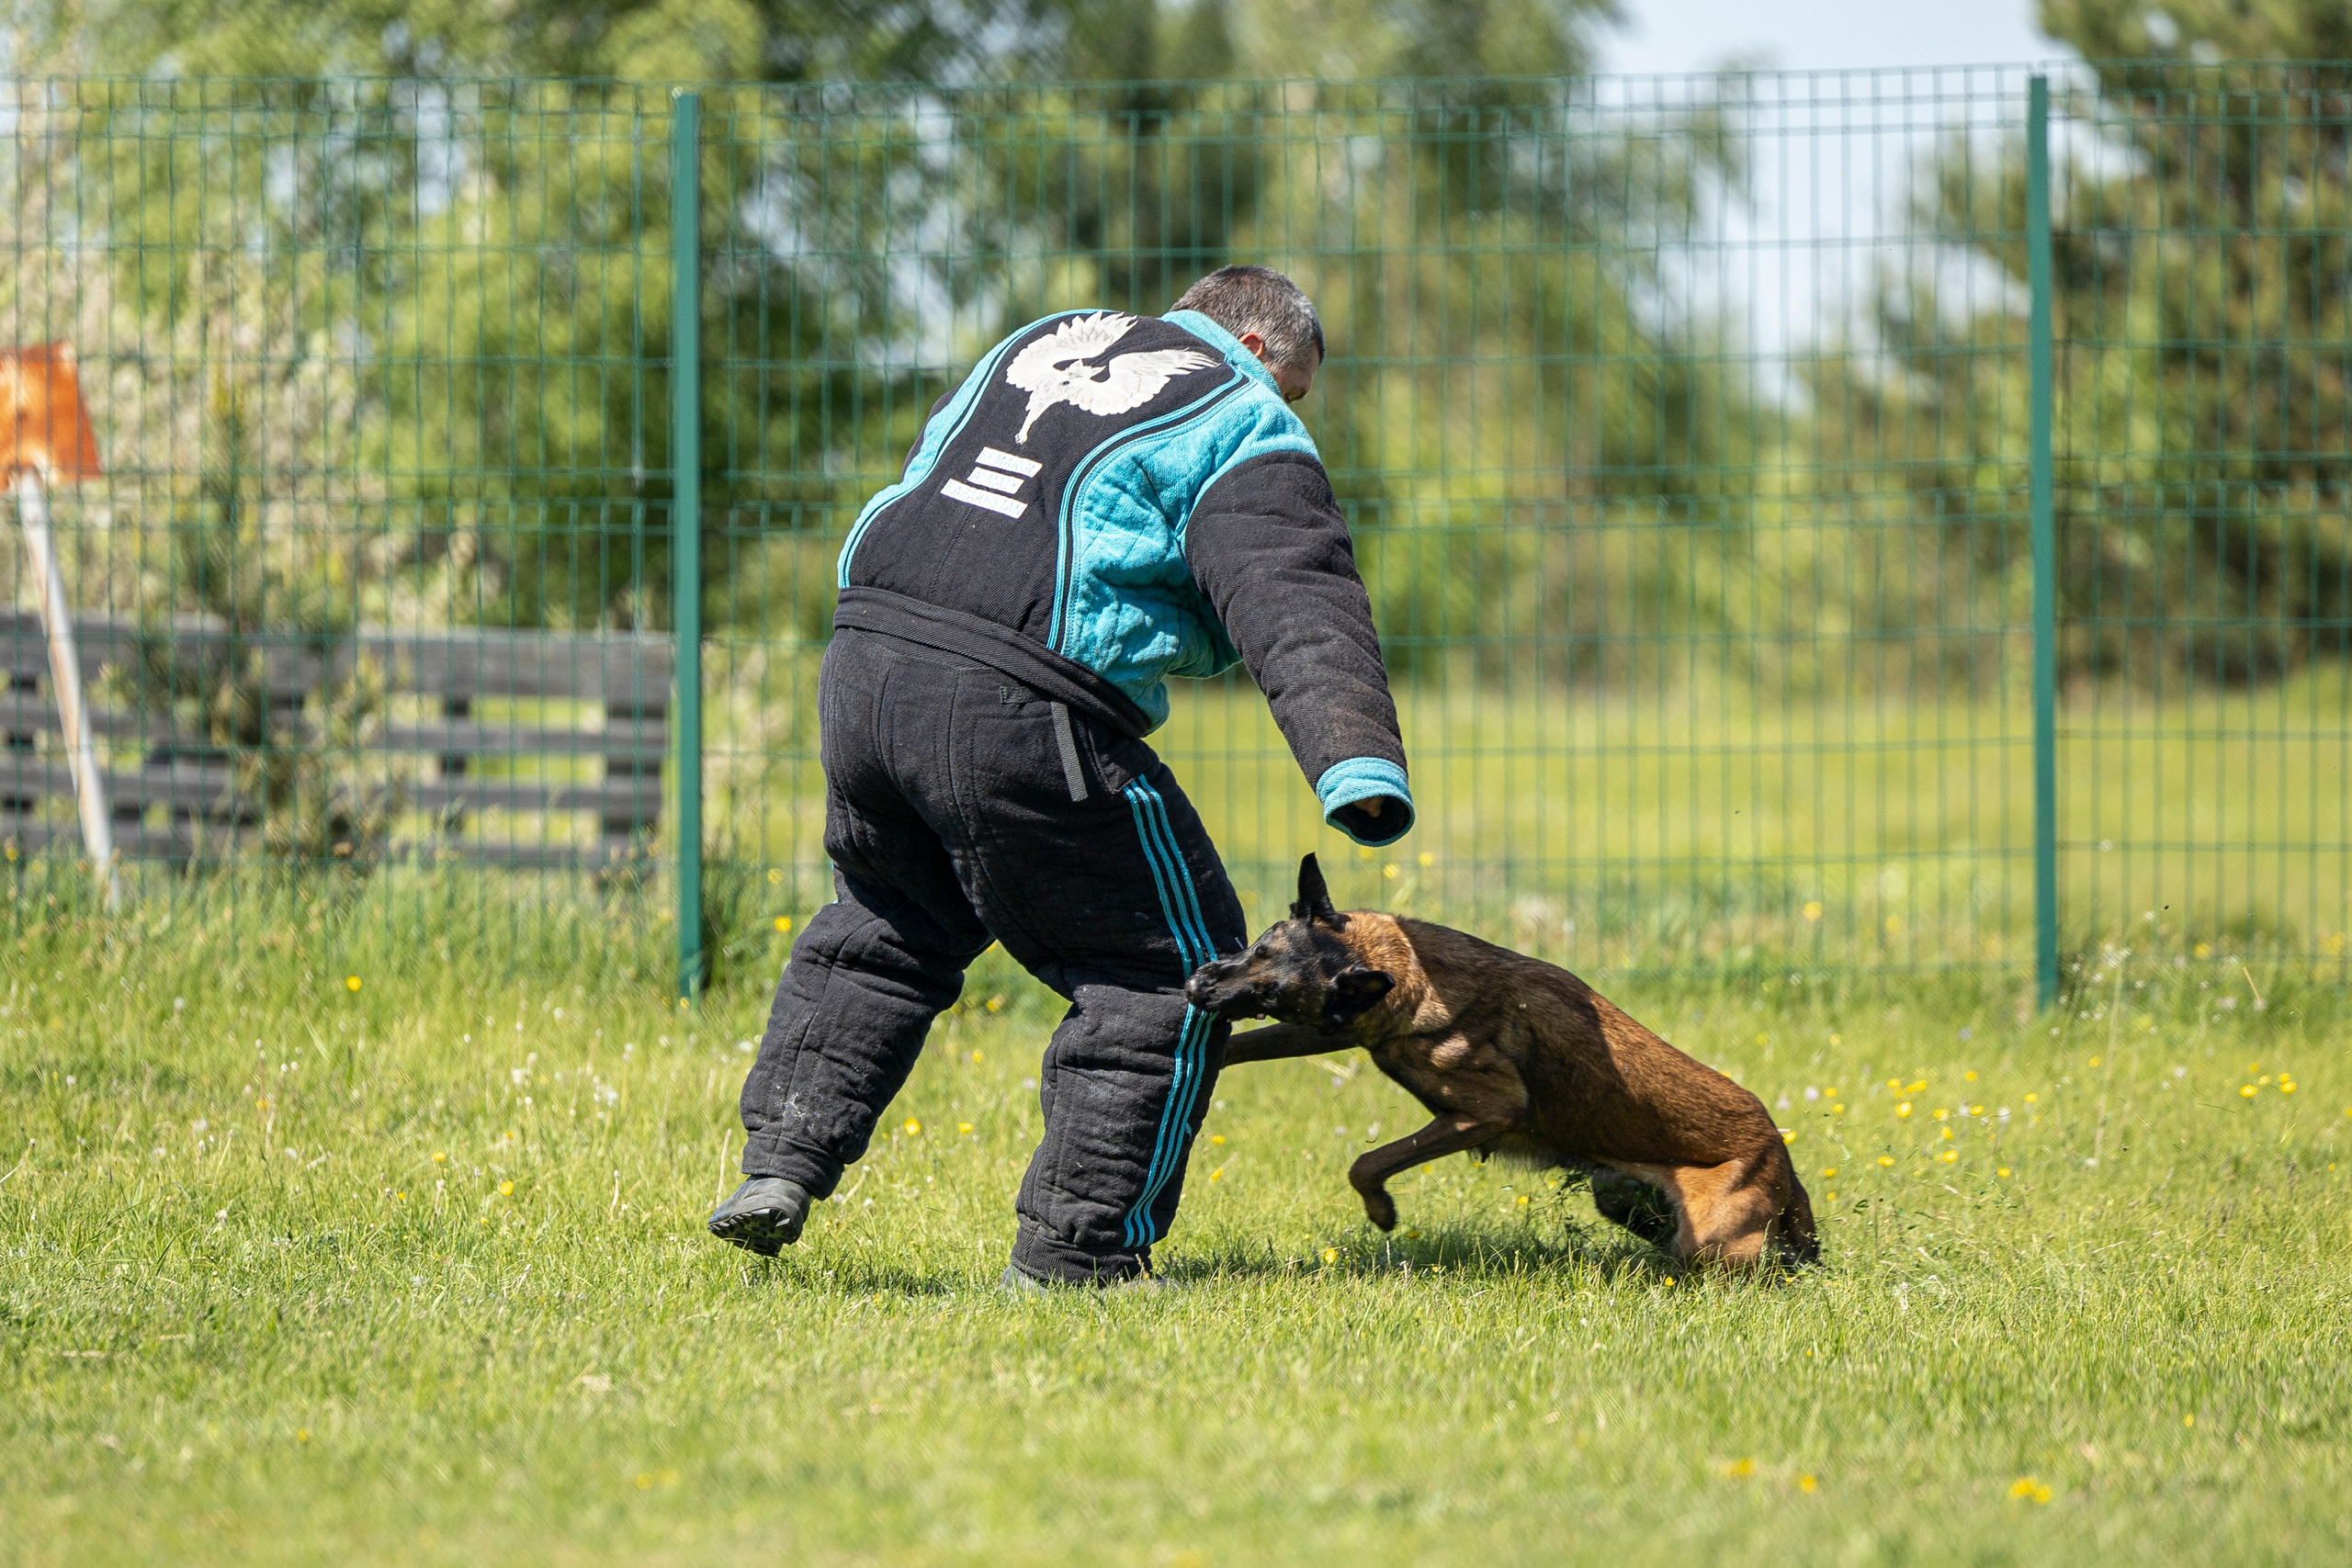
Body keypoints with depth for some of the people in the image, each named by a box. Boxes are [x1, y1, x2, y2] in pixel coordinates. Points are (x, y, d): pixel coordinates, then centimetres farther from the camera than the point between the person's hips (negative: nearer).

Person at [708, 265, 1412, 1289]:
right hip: (1018, 717, -7)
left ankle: (779, 1167, 21)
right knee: (1170, 967, 6)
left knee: (882, 930, 31)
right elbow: (1296, 606, -11)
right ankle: (1069, 1248, 5)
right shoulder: (1245, 429, 4)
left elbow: (927, 466, 33)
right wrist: (1360, 765, -24)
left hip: (864, 663, 7)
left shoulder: (1049, 339, 27)